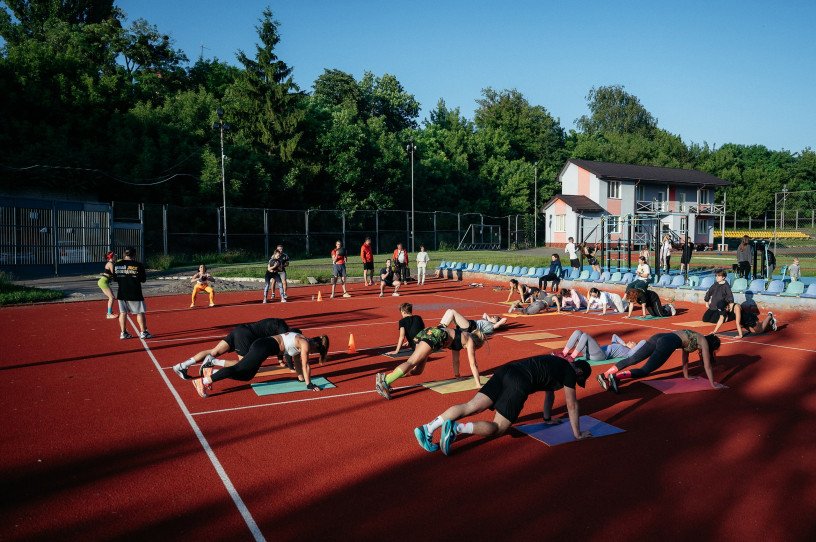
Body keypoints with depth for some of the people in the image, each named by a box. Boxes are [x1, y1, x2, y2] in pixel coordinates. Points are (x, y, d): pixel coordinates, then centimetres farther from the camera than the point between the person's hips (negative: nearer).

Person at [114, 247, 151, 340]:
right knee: (140, 312, 5)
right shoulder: (138, 265, -10)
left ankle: (123, 332, 13)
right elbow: (143, 280, -4)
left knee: (123, 312, 11)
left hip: (122, 293, 4)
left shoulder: (117, 264, 2)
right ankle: (143, 332, 6)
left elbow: (115, 278, 10)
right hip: (135, 294, -4)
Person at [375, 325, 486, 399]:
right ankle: (385, 381, -38)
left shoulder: (459, 338, 36)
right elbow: (472, 364, 13)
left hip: (428, 333, 8)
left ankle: (386, 379, -6)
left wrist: (457, 375, 54)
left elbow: (455, 360, 45)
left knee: (417, 370, 7)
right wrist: (478, 383, 18)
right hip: (435, 336, -8)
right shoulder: (470, 340, 15)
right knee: (411, 362, -21)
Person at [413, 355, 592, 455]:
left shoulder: (556, 363, 35)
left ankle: (427, 428, -19)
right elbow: (572, 406, 15)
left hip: (505, 371, 7)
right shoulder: (569, 373, 13)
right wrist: (577, 434, 26)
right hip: (519, 384, -7)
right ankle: (456, 428, -26)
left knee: (471, 407, -4)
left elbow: (549, 392, 46)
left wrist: (547, 419, 56)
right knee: (498, 428, -2)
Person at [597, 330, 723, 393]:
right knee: (645, 370, -12)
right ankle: (616, 377, -31)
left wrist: (686, 375, 54)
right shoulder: (704, 341, 18)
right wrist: (713, 384, 26)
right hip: (668, 343, -7)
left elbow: (685, 357, 47)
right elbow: (707, 365, 18)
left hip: (659, 337, 7)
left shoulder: (693, 338, 39)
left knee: (632, 359, -2)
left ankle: (605, 376, -13)